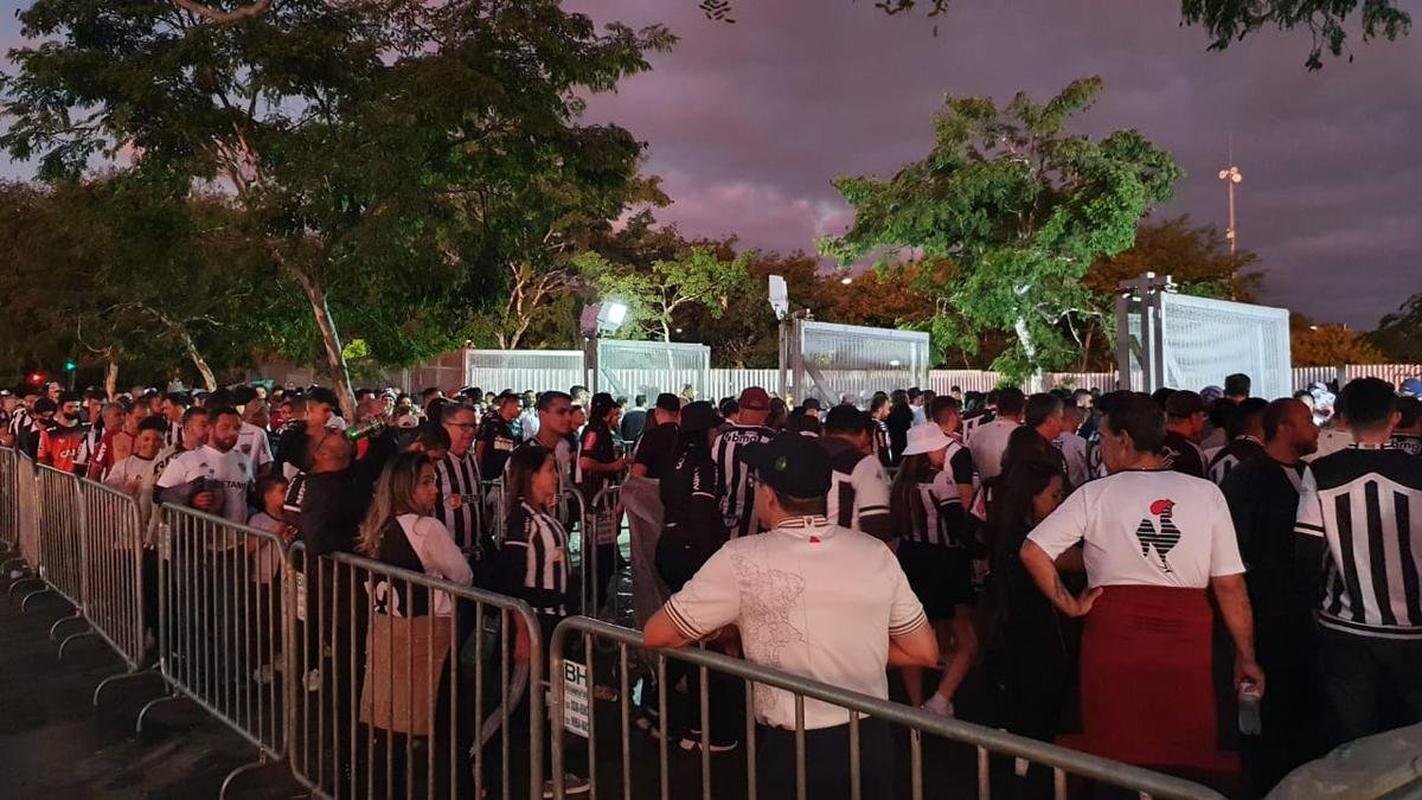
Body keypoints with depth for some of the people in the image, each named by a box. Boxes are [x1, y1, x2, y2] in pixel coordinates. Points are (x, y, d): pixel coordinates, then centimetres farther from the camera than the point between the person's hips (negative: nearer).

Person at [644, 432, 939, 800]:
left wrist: (721, 628, 10)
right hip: (871, 741, 4)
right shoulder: (876, 553, -5)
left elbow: (655, 635, -6)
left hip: (791, 749, -4)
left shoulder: (742, 560, -15)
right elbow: (925, 653, 2)